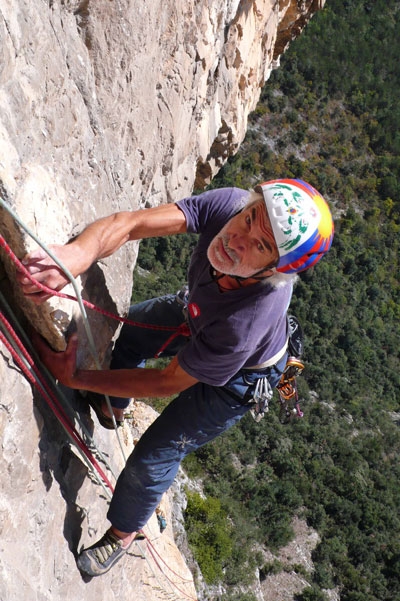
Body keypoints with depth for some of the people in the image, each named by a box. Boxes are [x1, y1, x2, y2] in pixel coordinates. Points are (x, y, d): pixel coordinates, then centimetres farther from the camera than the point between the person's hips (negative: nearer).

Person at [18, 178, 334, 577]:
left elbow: (168, 383, -31)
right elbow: (130, 223, -37)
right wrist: (77, 253, -58)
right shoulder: (228, 204, -36)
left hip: (236, 379, -6)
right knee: (129, 326, 26)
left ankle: (123, 533, 40)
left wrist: (75, 378, -28)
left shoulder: (248, 321, -47)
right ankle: (113, 409, 58)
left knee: (153, 458, 4)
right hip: (199, 316, 6)